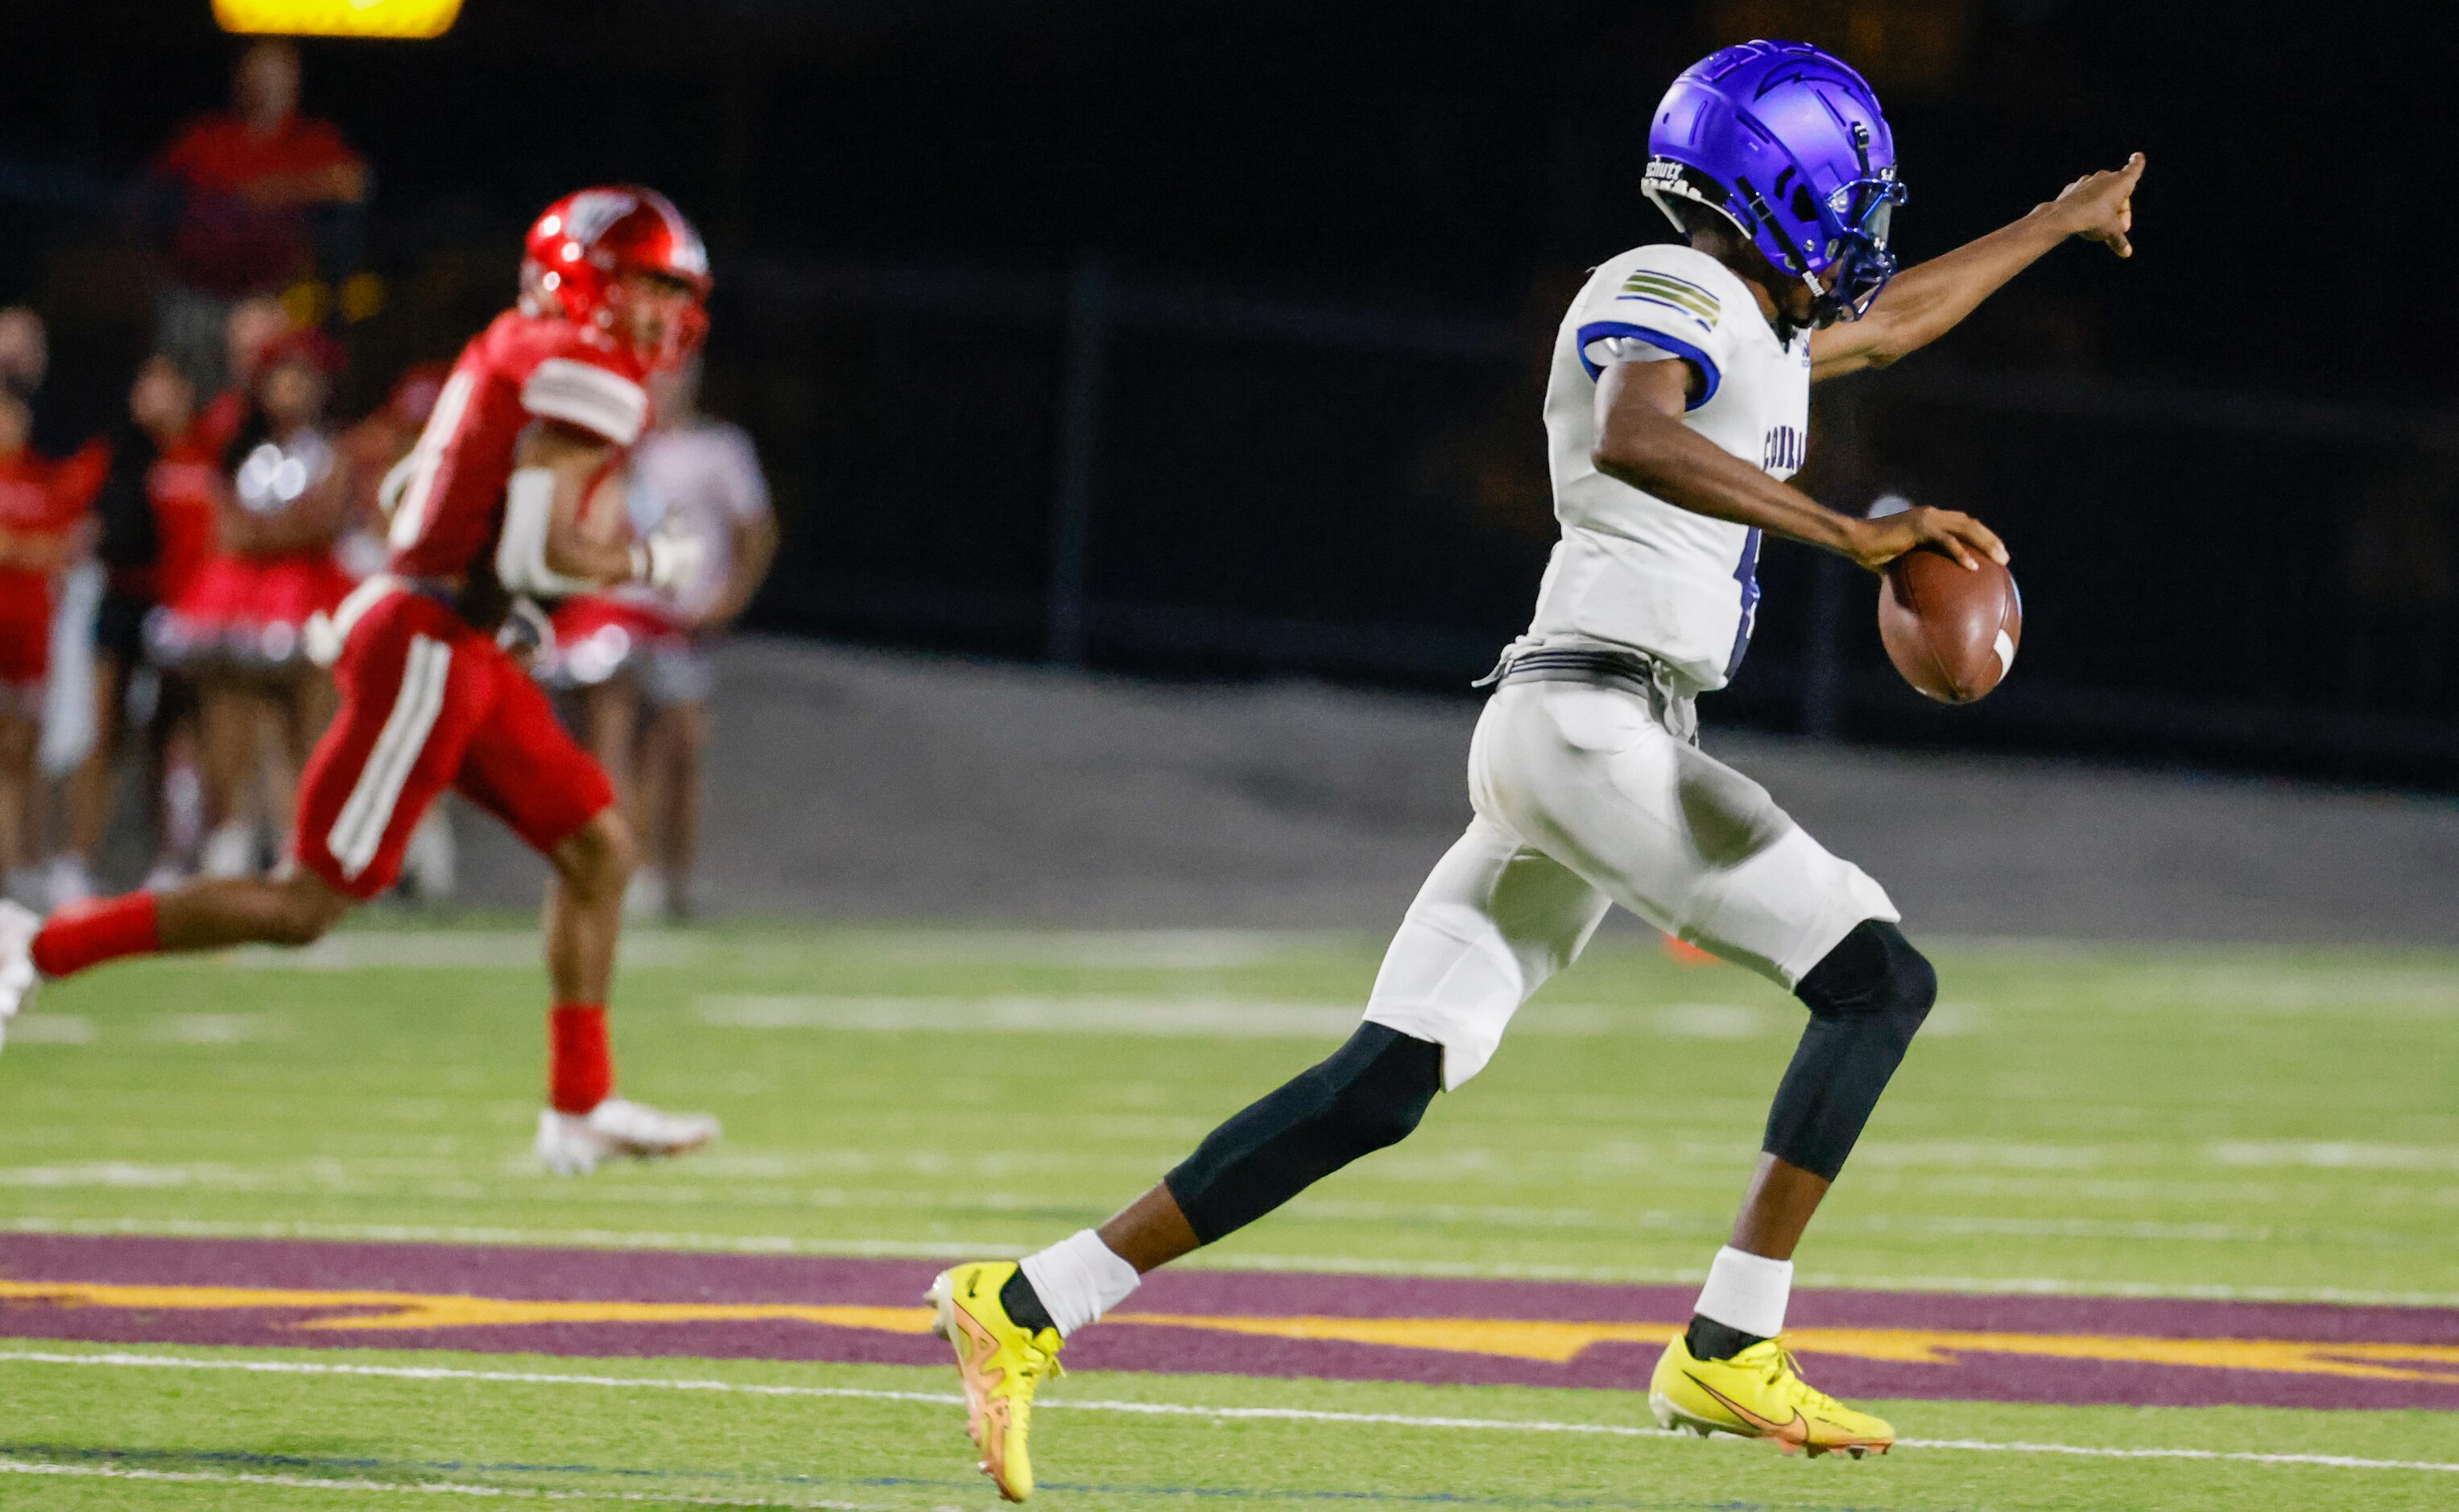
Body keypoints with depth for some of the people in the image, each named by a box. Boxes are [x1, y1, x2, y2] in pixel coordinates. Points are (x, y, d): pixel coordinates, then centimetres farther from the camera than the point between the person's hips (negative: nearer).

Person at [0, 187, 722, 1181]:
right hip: (429, 653, -10)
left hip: (463, 651, 10)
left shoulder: (511, 355, 15)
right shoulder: (585, 375, -13)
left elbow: (404, 494, 21)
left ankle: (581, 1107, 14)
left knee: (597, 848, 12)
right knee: (308, 903, -7)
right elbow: (543, 552, -20)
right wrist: (648, 565, -4)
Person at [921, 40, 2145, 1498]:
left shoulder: (1757, 332, 23)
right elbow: (1632, 440, -29)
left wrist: (2055, 223, 53)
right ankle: (1729, 1350, -7)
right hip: (1596, 715, -10)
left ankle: (1028, 1308, -2)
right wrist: (1848, 532, -32)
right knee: (1880, 980, -5)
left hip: (1556, 738, 10)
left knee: (1378, 1091, 2)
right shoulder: (1675, 298, -7)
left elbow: (1886, 322, 44)